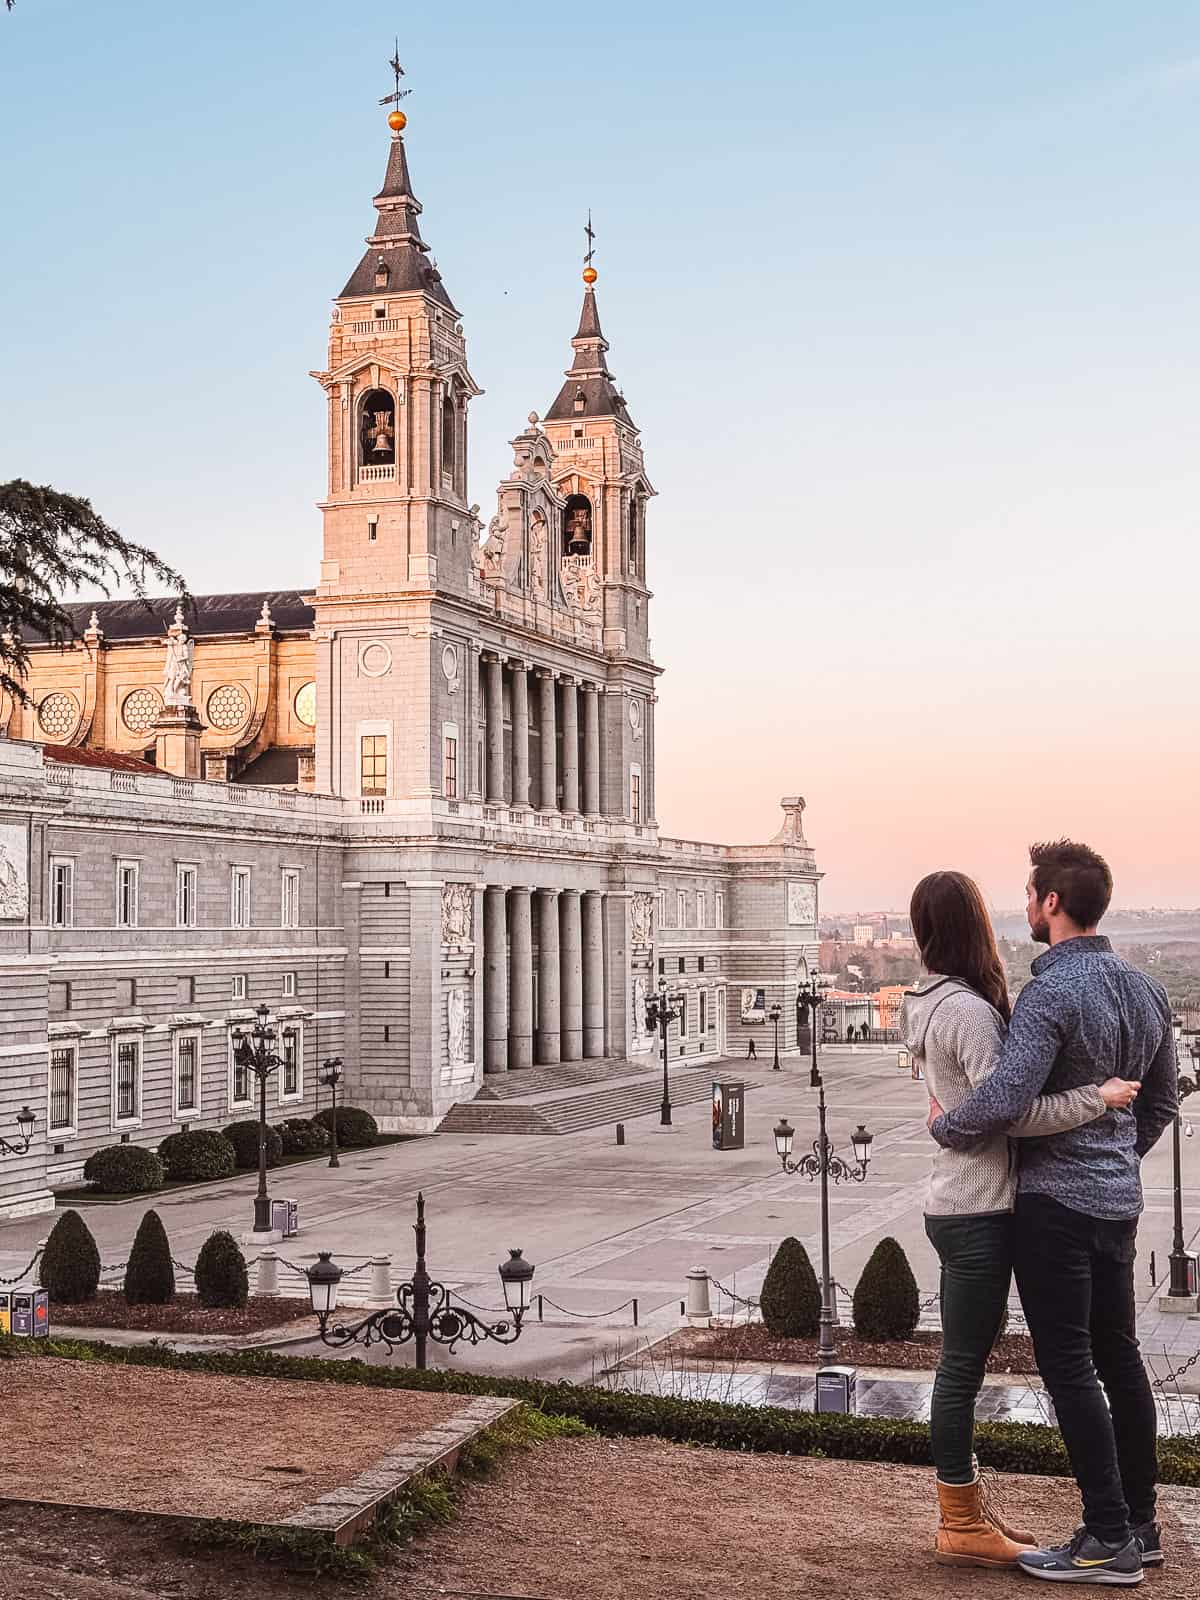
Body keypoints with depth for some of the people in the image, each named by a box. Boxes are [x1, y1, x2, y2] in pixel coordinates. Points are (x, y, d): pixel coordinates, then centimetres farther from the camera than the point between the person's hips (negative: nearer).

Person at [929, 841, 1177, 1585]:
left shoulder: (1051, 992, -19)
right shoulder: (1148, 991, 8)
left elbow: (1006, 1098, -27)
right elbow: (1163, 1103, 17)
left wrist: (944, 1126, -9)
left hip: (1055, 1201, -8)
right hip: (1119, 1201, 8)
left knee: (1069, 1367, -2)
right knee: (1118, 1357, 15)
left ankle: (1109, 1538, 1)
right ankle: (1140, 1524, 23)